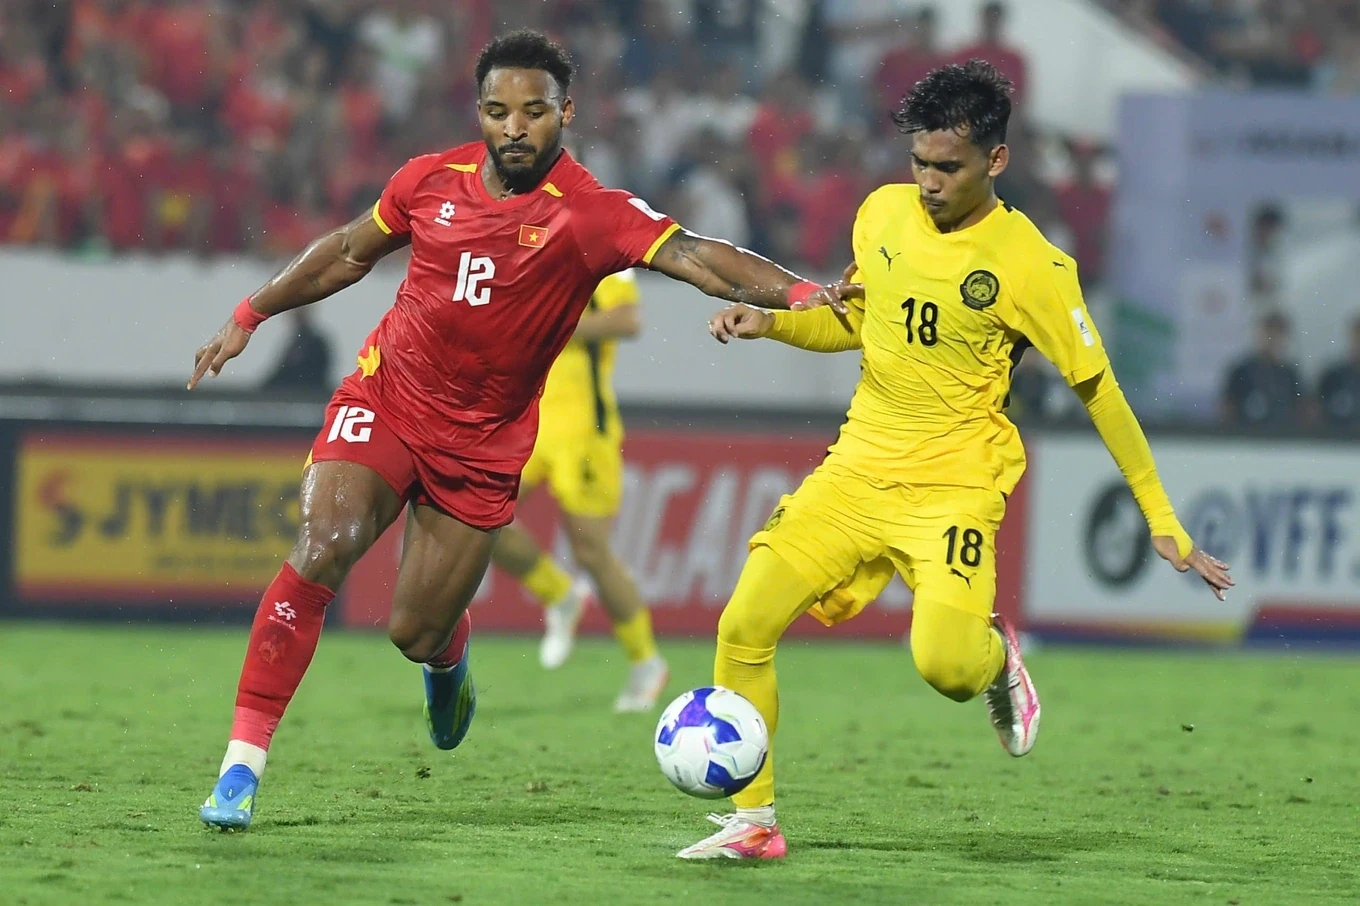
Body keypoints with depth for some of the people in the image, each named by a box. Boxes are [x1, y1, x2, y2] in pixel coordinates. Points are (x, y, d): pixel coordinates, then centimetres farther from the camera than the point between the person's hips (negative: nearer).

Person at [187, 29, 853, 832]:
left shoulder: (591, 214, -16)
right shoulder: (430, 181, -4)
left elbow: (695, 256, -30)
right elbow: (350, 252, 14)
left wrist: (793, 291, -46)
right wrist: (250, 316, 18)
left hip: (482, 447, -1)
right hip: (385, 401, 1)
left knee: (415, 635, 3)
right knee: (322, 549, -23)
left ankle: (449, 662, 46)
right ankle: (244, 761, -19)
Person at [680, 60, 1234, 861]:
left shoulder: (1030, 266, -11)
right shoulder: (883, 214, 4)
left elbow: (1100, 391, -4)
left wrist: (1164, 523, -4)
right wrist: (768, 322, 3)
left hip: (953, 486, -5)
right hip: (858, 465, 5)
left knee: (944, 662, -28)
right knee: (744, 624, -9)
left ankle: (996, 658, 11)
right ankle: (753, 821, 5)